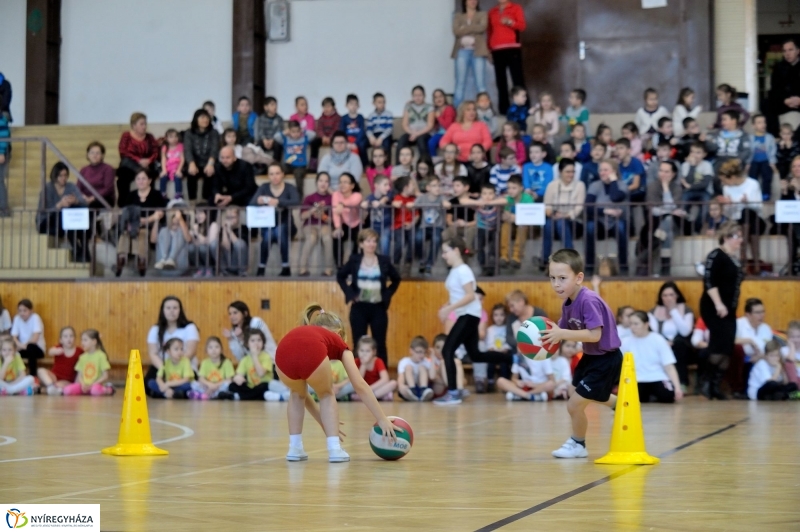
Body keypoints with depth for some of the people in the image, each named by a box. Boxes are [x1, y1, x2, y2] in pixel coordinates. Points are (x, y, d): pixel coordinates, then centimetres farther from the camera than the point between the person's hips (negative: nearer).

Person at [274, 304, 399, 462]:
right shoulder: (338, 342, 35)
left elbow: (301, 391, 49)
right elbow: (360, 385, 27)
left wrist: (325, 422, 55)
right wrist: (382, 420, 28)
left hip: (284, 356, 3)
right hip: (312, 355, -3)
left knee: (297, 394, 36)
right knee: (326, 395, 30)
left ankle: (295, 448, 29)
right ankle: (335, 449, 20)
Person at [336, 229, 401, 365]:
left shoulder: (384, 261, 2)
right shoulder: (354, 260, 1)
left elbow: (396, 279, 14)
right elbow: (340, 276, 12)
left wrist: (387, 295, 2)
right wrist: (350, 293, 1)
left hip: (378, 308, 0)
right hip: (359, 308, 0)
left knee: (380, 344, 2)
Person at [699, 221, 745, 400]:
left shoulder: (734, 258, 14)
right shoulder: (716, 256, -11)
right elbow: (709, 282, -19)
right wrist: (718, 304, -25)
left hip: (728, 310, 9)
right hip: (714, 309, -9)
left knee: (727, 350, 6)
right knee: (721, 345, -17)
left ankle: (715, 386, 11)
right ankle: (707, 382, -6)